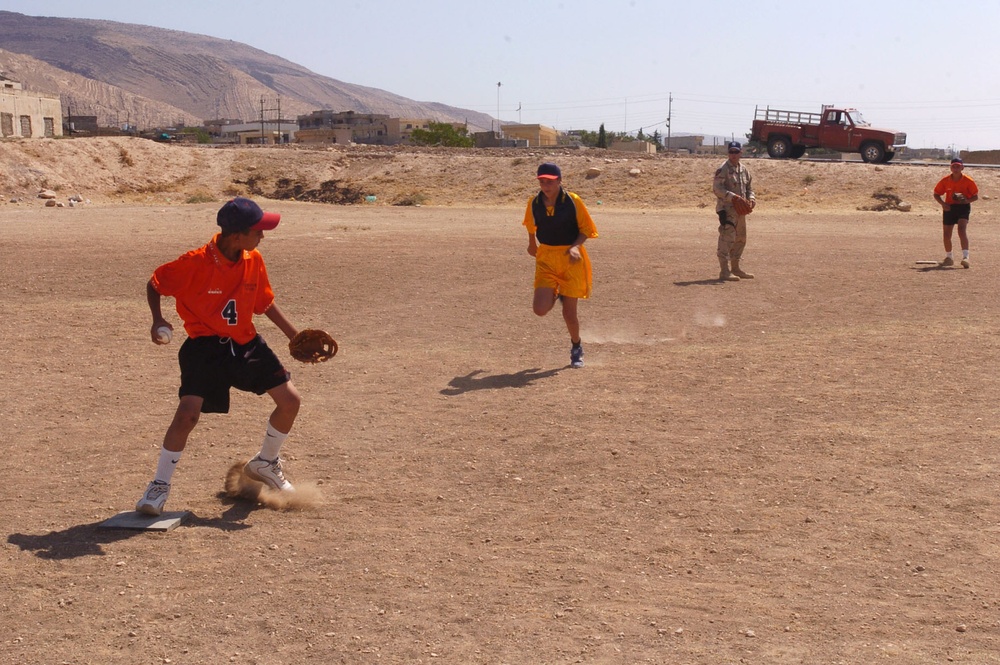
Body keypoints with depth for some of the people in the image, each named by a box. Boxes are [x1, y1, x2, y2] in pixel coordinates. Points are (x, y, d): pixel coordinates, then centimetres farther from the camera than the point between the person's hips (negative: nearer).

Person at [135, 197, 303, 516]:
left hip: (246, 343, 6)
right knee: (188, 413, -21)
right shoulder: (195, 263, -21)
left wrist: (295, 336, 12)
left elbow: (265, 303, 11)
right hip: (205, 346, -6)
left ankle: (265, 463, 29)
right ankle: (160, 486, -3)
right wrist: (157, 320, -22)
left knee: (290, 400, 4)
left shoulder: (254, 260, -4)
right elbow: (155, 285, -7)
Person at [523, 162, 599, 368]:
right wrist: (532, 243, 28)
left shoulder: (573, 201, -11)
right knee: (540, 309, -14)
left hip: (571, 259, -2)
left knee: (569, 312, 1)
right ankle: (556, 295, 24)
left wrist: (576, 247, -21)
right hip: (546, 258, 2)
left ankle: (576, 347, 30)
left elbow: (586, 229, -5)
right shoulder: (534, 203, -2)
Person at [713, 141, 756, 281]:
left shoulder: (744, 170, 14)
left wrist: (751, 198, 1)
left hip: (740, 210, 9)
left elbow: (749, 187, 22)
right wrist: (732, 196, -28)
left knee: (740, 239, 16)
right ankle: (724, 271, -9)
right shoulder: (723, 170, -10)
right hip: (727, 210, -9)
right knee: (726, 239, -11)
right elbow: (717, 188, -18)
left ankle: (736, 269, 27)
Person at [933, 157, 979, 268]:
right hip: (949, 207, 3)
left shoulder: (968, 181, -9)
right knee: (947, 234, 6)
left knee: (962, 229, -23)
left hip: (963, 207, -3)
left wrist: (967, 200, -22)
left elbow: (976, 196, -2)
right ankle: (949, 258, 25)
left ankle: (965, 257, -27)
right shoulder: (945, 180, -4)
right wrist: (943, 203, -12)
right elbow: (936, 194, 5)